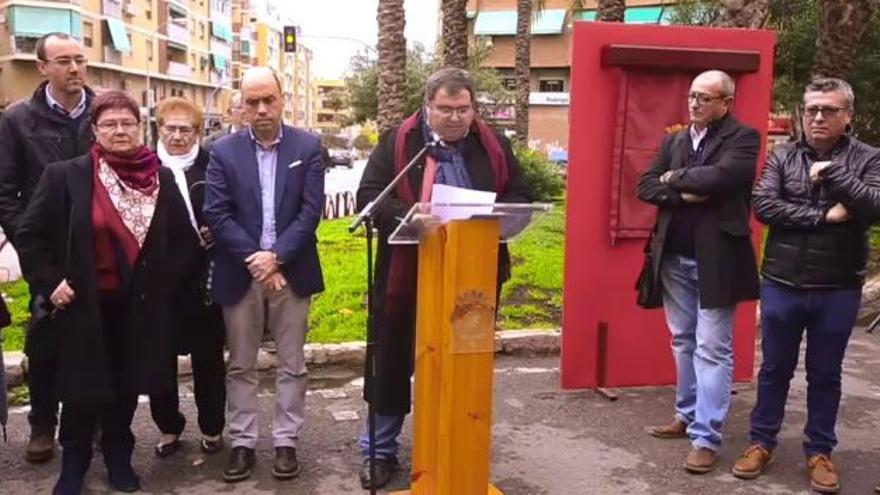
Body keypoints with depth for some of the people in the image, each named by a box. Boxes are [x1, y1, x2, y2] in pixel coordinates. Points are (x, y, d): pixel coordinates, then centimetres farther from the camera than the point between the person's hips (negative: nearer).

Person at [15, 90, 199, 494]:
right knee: (82, 386, 8)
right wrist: (50, 283, -8)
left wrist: (163, 281, -2)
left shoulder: (162, 178, 0)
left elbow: (185, 240, 7)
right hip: (84, 303, -2)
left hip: (139, 304, 2)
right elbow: (30, 236, -2)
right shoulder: (64, 176, -7)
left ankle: (118, 456, 33)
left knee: (127, 384, 14)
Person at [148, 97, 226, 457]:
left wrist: (214, 235, -13)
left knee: (208, 356, 10)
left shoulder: (212, 166, 0)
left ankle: (212, 428, 25)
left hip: (203, 278, -1)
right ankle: (168, 427, 26)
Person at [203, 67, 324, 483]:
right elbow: (217, 215, -5)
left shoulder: (308, 146, 1)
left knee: (292, 365, 8)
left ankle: (285, 442, 20)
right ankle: (242, 442, 21)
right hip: (240, 273, 0)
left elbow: (311, 210, -6)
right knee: (240, 366, 9)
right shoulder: (223, 151, 1)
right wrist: (253, 258, -15)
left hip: (291, 272, 0)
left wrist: (276, 256, -15)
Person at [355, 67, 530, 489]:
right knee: (392, 363, 9)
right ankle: (380, 450, 25)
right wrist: (409, 214, -25)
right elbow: (368, 196, -7)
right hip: (407, 277, -2)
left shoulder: (494, 146, 6)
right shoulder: (397, 143, -2)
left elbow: (519, 197, 8)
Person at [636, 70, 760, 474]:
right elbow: (645, 186, 3)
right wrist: (682, 194, -13)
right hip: (674, 259, 6)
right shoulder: (674, 140, 11)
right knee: (683, 342, 17)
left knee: (712, 349, -2)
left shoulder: (743, 138, -6)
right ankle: (687, 416, 31)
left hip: (716, 259, -6)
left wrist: (676, 178, -9)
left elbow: (722, 176, -24)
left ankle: (706, 438, 3)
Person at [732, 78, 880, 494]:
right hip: (782, 285, 1)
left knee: (825, 375, 13)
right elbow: (763, 205, -12)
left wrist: (832, 171, -19)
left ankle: (820, 452, 28)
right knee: (774, 369, 13)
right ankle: (761, 442, 28)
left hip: (838, 291, -1)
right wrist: (823, 217, -17)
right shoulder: (782, 157, 2)